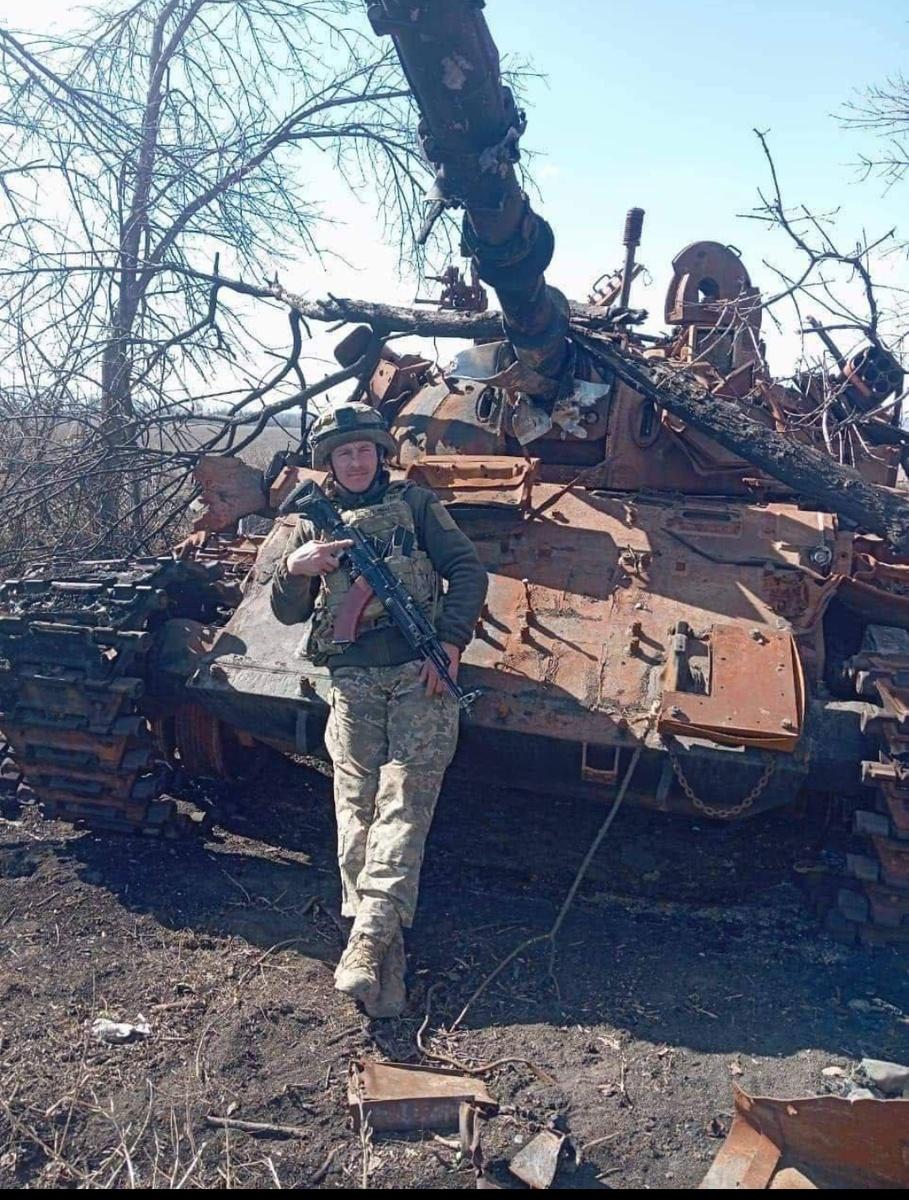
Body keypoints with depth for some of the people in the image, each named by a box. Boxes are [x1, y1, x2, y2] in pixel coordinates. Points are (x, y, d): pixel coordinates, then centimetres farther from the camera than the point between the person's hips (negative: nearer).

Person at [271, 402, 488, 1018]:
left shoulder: (416, 502, 13)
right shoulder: (313, 523, 19)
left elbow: (469, 570, 6)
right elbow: (288, 612, 16)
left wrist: (451, 644, -8)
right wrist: (294, 569, -6)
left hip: (421, 671, -2)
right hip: (353, 679, 2)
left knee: (404, 798, -12)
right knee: (357, 802, -7)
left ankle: (369, 934, -16)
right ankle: (386, 952, -5)